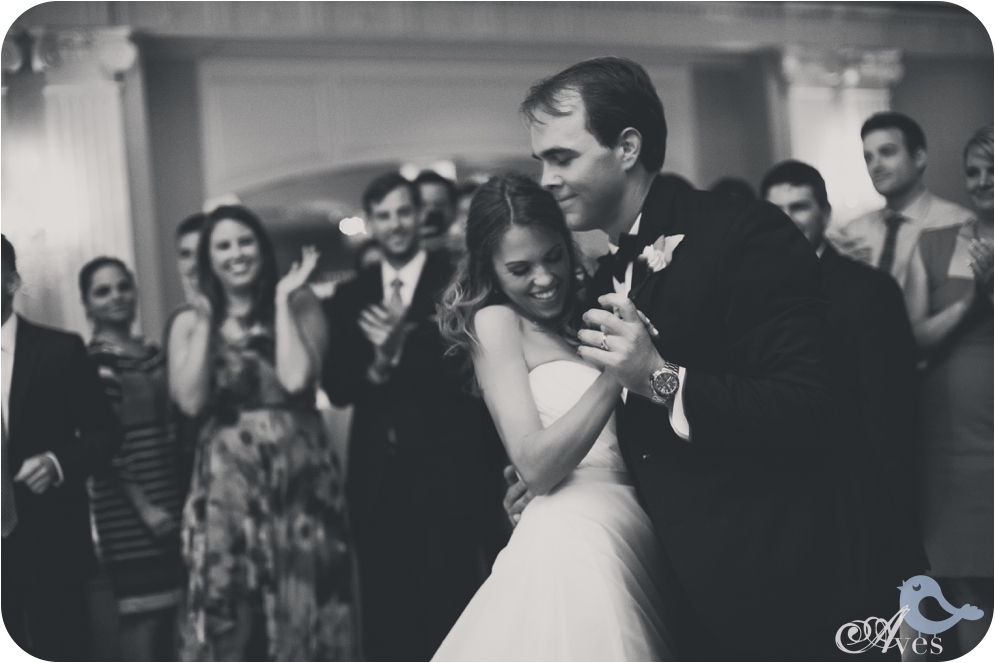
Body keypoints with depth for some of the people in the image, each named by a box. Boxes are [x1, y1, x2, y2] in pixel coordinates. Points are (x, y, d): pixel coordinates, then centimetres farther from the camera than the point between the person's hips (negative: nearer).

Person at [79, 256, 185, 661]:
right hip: (129, 506, -6)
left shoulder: (153, 354, 13)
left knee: (173, 611, 9)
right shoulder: (90, 361, -7)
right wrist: (143, 506, -15)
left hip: (174, 497, 6)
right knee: (143, 613, -4)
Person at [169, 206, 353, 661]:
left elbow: (296, 379, -14)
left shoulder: (300, 305, 2)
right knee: (226, 609, 1)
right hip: (225, 482, 1)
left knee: (303, 602, 4)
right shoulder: (188, 322, 7)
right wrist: (206, 321, -5)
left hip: (298, 474, -1)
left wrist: (282, 300, -8)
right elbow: (192, 401, -7)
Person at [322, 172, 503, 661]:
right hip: (377, 481, 4)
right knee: (385, 621, 7)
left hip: (447, 478, -4)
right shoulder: (349, 299, 13)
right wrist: (376, 368, -13)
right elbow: (337, 388, 6)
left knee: (449, 616, -3)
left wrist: (404, 350, -17)